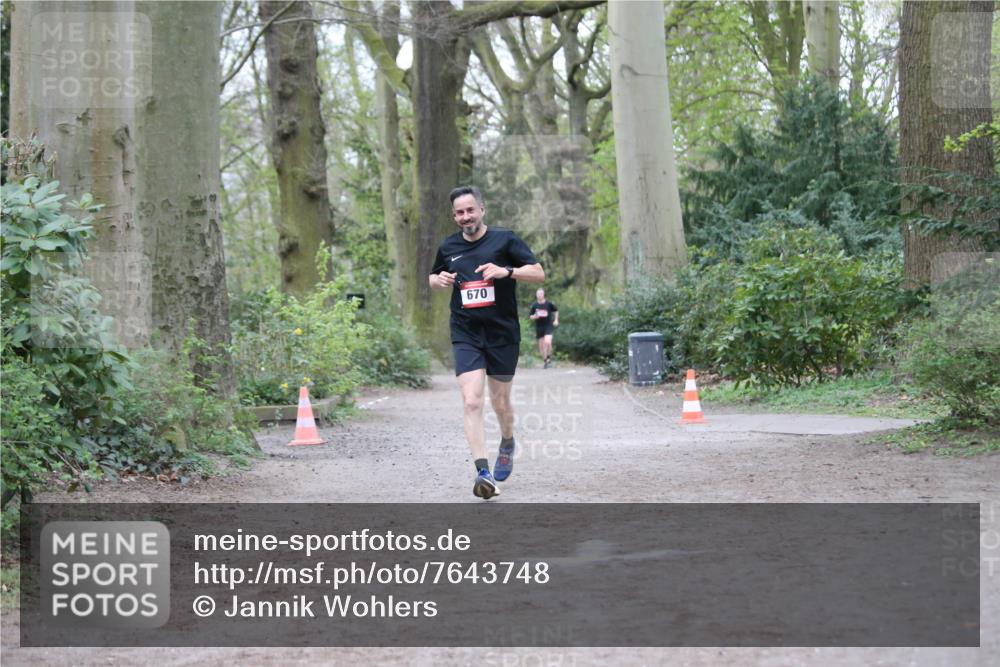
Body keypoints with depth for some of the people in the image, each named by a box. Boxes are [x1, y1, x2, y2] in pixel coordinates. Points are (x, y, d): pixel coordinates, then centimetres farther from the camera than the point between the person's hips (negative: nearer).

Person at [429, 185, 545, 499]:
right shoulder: (448, 247, 8)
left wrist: (506, 271, -20)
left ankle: (507, 444, 43)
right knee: (471, 401, -16)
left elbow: (539, 273, -4)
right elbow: (433, 277, 25)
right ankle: (483, 471, -20)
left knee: (500, 403, 10)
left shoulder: (505, 239, -2)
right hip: (465, 335, 1)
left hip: (502, 334, -1)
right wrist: (440, 280, 1)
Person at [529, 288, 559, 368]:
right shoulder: (534, 305, 0)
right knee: (541, 346, 6)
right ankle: (546, 360, 23)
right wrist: (535, 316, -14)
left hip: (548, 326, -2)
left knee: (547, 342, -22)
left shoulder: (549, 304, -3)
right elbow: (530, 316, 6)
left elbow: (556, 311, 14)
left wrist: (556, 320, 6)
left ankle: (549, 357, 0)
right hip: (539, 327, 2)